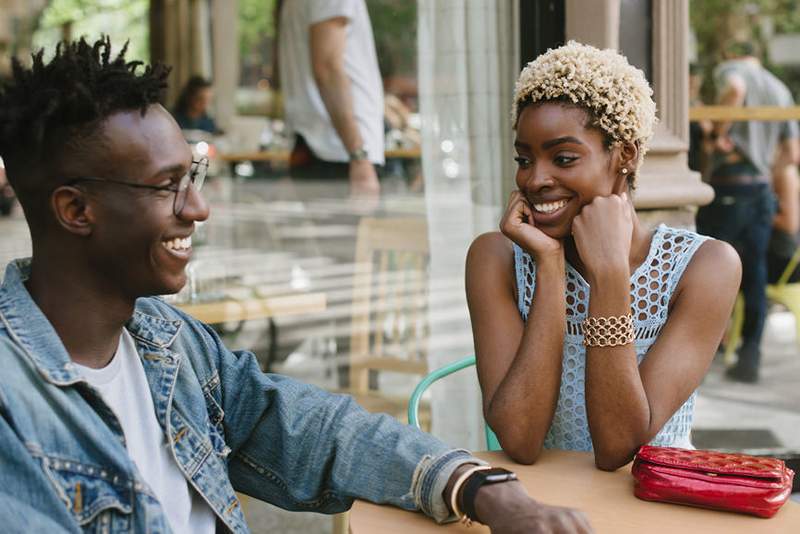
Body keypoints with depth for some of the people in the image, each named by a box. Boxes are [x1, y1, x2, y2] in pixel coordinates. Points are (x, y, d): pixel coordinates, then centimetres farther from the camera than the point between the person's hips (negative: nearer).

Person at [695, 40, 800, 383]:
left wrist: (719, 132, -15)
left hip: (729, 187, -5)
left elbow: (735, 88, -26)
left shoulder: (730, 68, 2)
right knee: (754, 276, 5)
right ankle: (750, 356, 1)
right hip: (763, 191, 6)